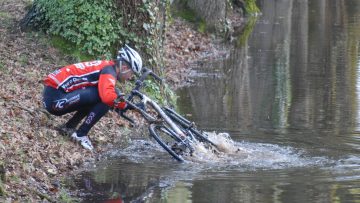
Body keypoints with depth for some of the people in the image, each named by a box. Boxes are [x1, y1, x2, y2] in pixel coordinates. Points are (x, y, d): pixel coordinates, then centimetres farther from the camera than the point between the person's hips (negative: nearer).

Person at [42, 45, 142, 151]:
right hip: (56, 100, -10)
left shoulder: (106, 66, 16)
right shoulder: (109, 70, -13)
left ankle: (69, 127, 17)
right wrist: (126, 105, -17)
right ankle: (81, 134, -6)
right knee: (104, 99, -16)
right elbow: (108, 96, -31)